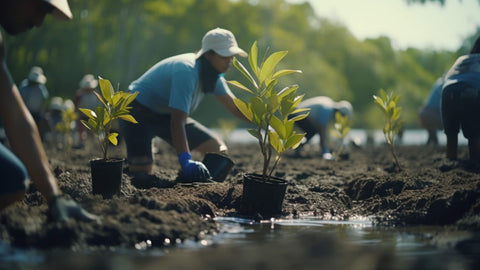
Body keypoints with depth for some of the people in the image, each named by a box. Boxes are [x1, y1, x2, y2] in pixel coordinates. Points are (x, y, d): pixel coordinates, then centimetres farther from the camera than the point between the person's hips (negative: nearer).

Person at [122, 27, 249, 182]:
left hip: (165, 115, 9)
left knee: (218, 150, -1)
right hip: (139, 112, -9)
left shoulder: (214, 75, -5)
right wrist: (185, 161, -50)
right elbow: (177, 121, -40)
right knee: (142, 170, -27)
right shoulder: (187, 72, -33)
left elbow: (235, 107, -1)